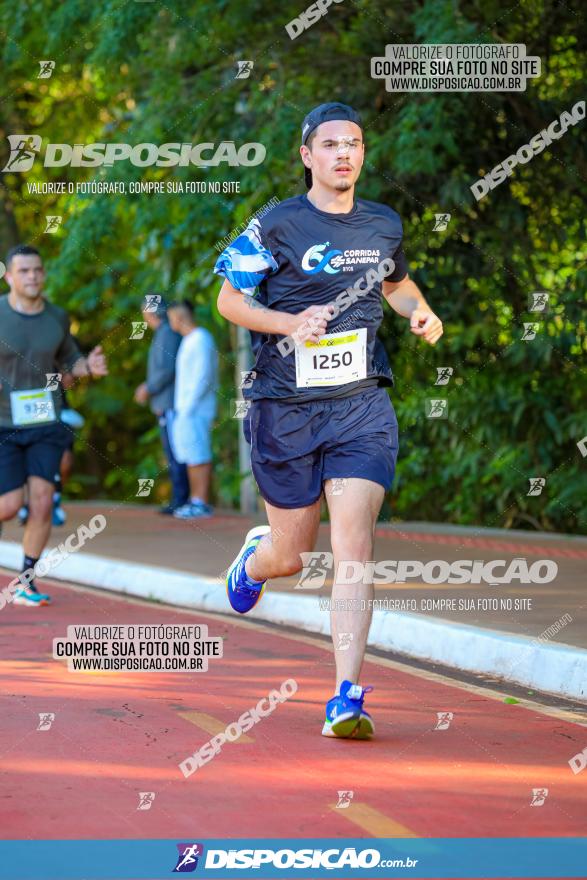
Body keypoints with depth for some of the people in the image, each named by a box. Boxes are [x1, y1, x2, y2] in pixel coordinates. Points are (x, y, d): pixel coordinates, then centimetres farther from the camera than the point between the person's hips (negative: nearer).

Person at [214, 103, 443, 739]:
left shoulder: (384, 225, 9)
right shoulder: (275, 226, -4)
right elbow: (229, 300, 0)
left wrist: (420, 311, 8)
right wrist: (290, 322, -17)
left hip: (361, 405, 2)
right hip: (287, 407, -2)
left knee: (353, 546, -13)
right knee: (293, 555, 8)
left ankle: (347, 699, -14)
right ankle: (255, 558, 48)